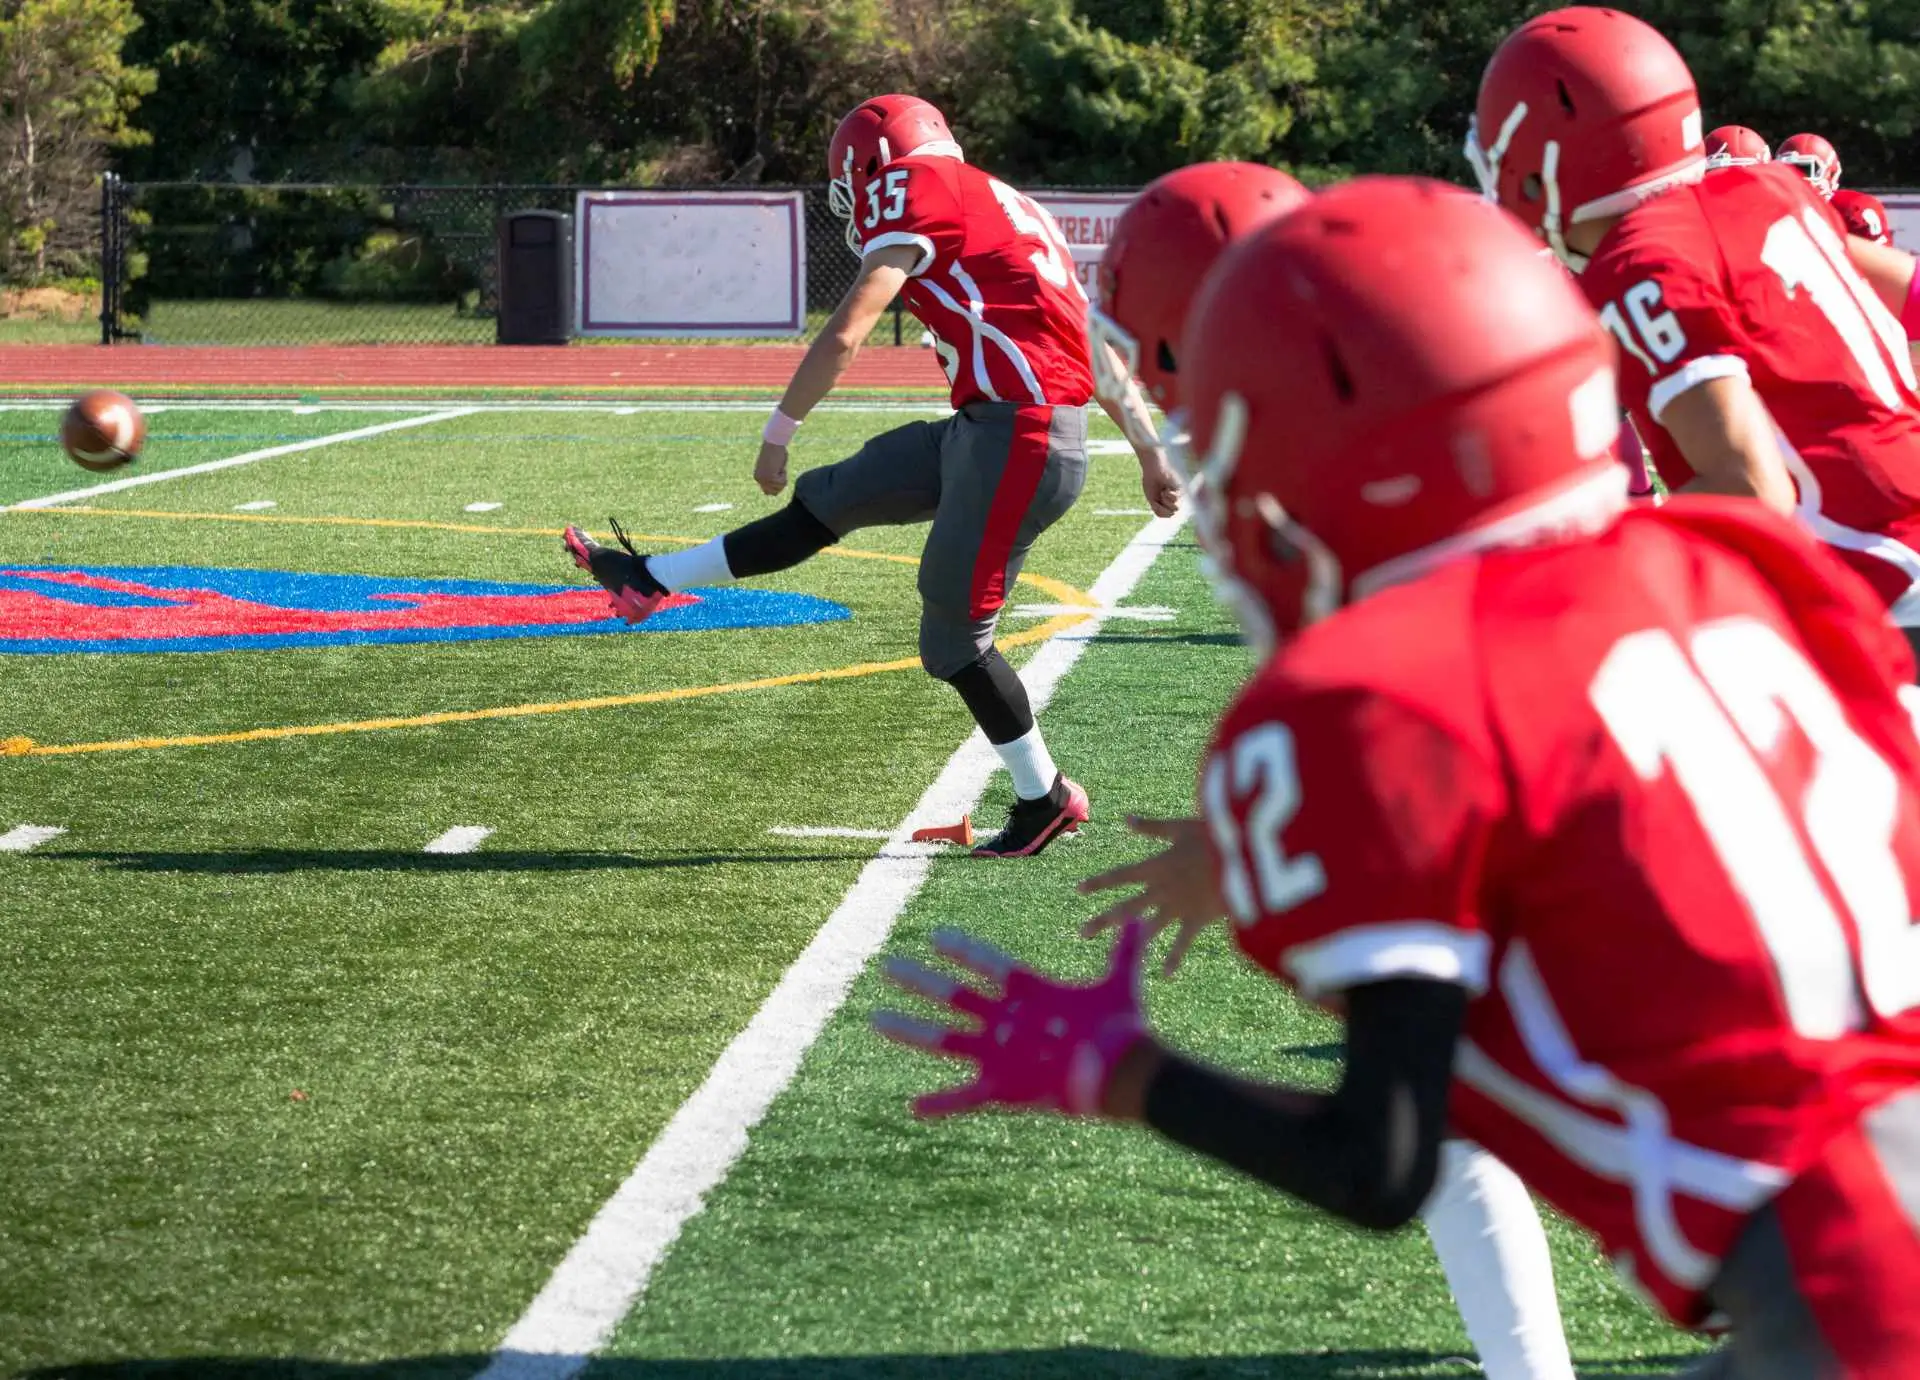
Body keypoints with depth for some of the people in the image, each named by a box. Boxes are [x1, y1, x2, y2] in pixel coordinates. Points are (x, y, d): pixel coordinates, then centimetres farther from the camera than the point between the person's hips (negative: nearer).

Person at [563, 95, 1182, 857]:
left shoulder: (918, 193, -5)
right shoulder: (998, 204, 21)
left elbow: (844, 336, -11)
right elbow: (1098, 340, 23)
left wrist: (778, 433, -1)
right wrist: (1151, 453, 28)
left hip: (1015, 440, -9)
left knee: (953, 638, 2)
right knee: (831, 500, 15)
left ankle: (1045, 799, 16)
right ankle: (653, 580, 25)